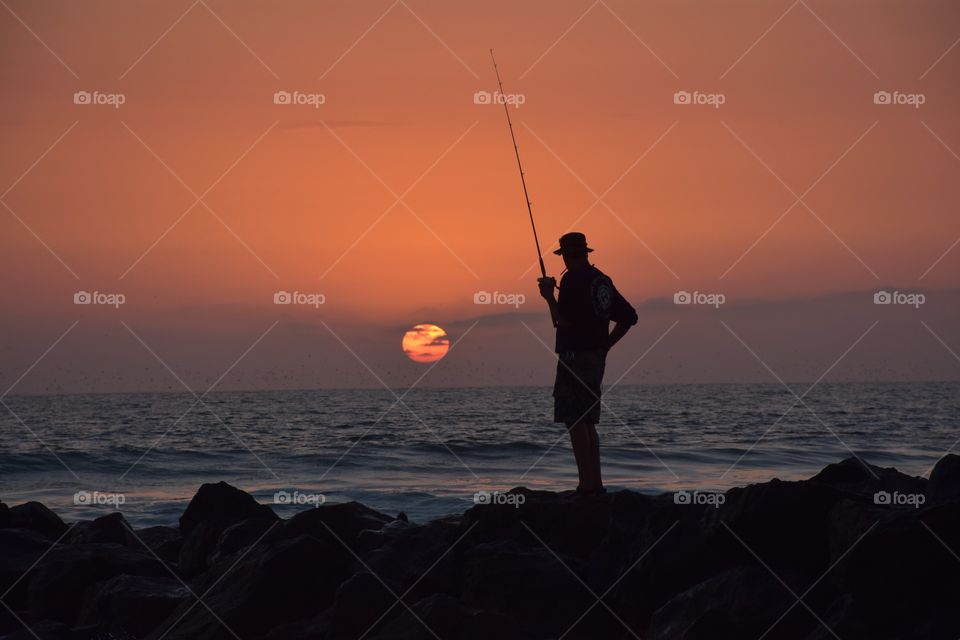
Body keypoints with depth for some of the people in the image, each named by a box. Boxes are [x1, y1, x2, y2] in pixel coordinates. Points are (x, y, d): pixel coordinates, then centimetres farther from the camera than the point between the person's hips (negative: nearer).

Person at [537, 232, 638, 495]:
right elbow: (629, 317, 18)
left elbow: (563, 321, -19)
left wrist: (549, 295, -5)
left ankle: (586, 484, -10)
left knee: (574, 421, -6)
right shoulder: (602, 280, 14)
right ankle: (595, 483, 14)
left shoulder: (572, 279, -12)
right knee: (587, 420, 14)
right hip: (596, 358, 9)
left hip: (575, 357, -9)